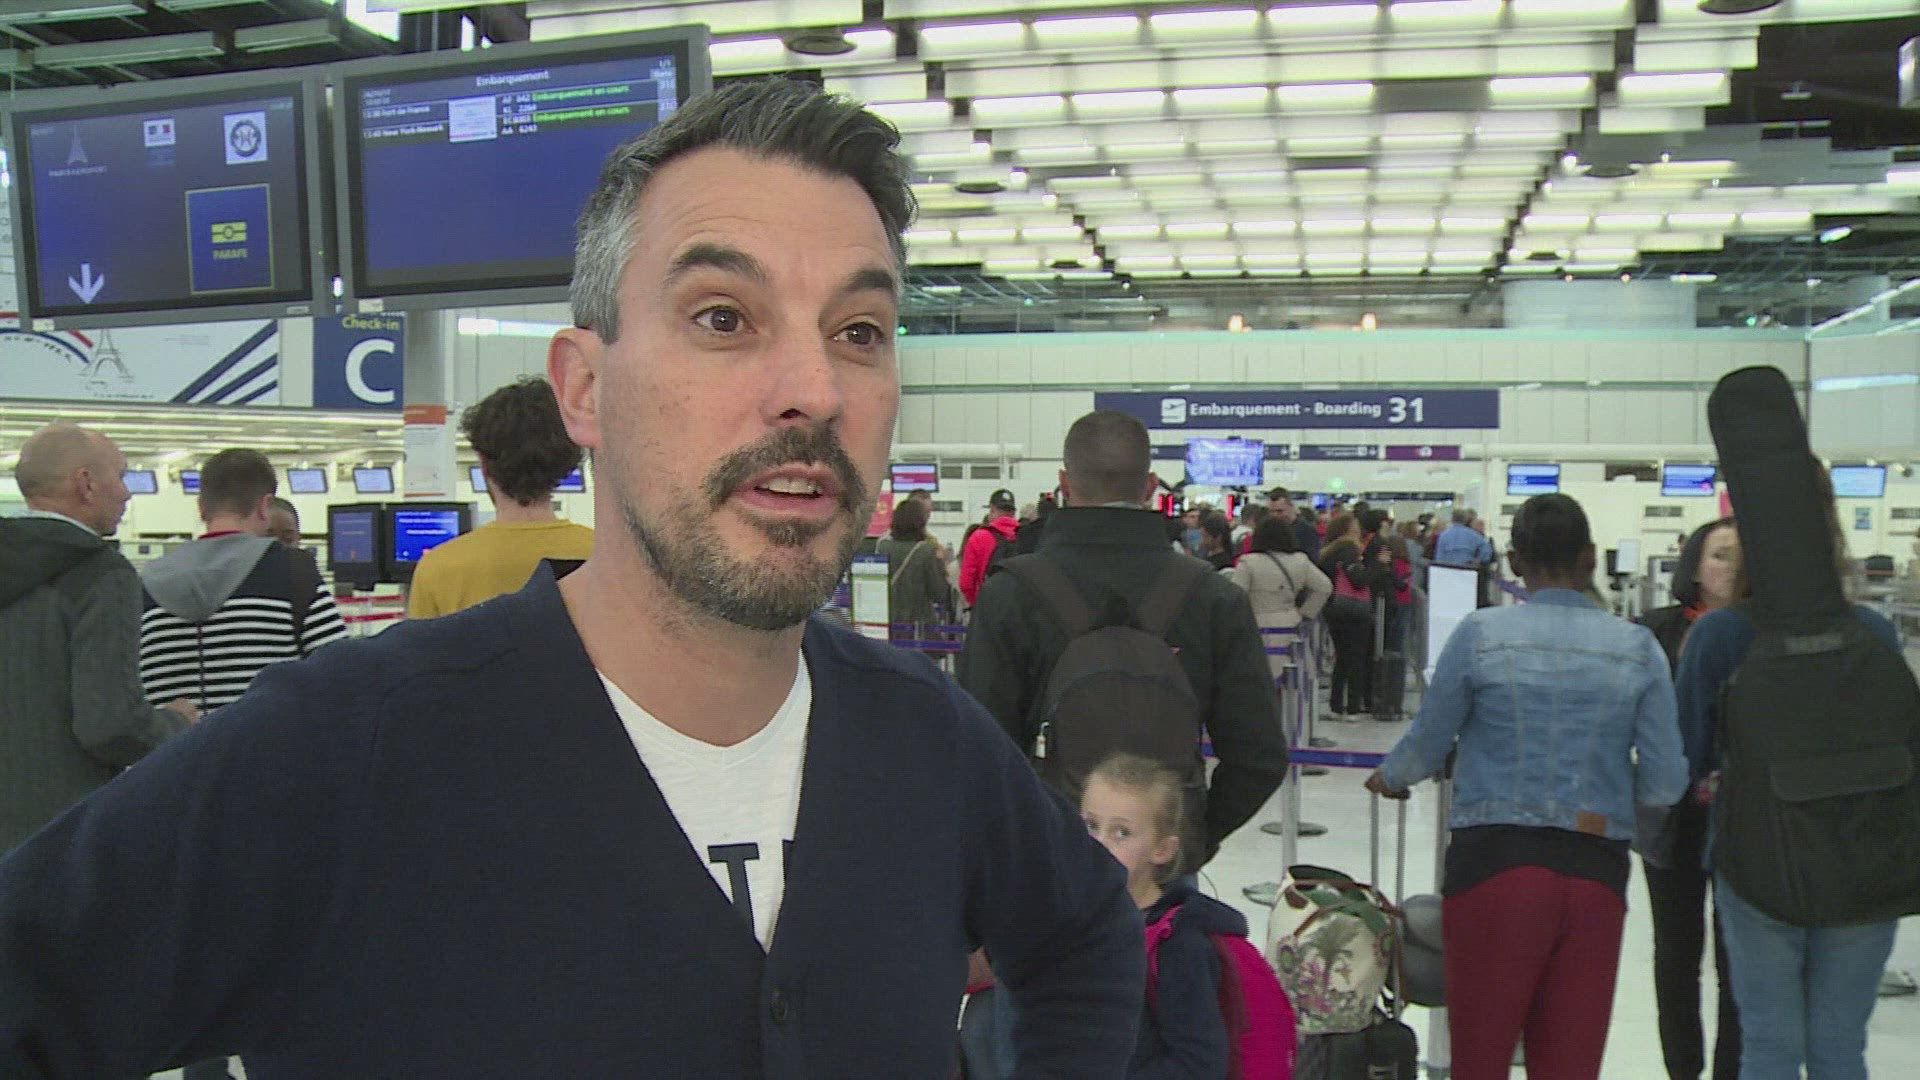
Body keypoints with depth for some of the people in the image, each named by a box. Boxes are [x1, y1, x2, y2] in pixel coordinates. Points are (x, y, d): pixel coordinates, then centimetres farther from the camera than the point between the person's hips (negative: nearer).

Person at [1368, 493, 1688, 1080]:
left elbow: (1428, 745, 4)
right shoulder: (1638, 647, 1)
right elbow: (1665, 784, 0)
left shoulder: (1481, 634, -5)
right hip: (1596, 872, 2)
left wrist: (1388, 777, 25)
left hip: (1495, 862, -2)